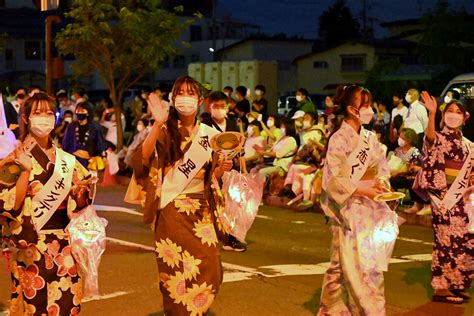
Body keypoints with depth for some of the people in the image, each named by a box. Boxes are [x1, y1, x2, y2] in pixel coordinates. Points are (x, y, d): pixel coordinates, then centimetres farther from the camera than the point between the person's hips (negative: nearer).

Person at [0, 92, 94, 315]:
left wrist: (82, 190, -9)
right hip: (30, 248, -4)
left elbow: (78, 204, 11)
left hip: (64, 248, 4)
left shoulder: (66, 160, 8)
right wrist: (26, 171, -21)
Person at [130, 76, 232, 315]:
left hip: (202, 210, 4)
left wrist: (222, 168, -8)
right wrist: (157, 124, -29)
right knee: (177, 272, 0)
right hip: (172, 210, -4)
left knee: (208, 271, 3)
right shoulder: (165, 132, -5)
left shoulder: (209, 134, 7)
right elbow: (142, 160, -22)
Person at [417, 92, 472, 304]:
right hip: (443, 193, -7)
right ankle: (441, 288, -1)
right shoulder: (438, 139, -5)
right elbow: (430, 136, -31)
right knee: (447, 238, -8)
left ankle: (454, 285, 20)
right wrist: (432, 113, -47)